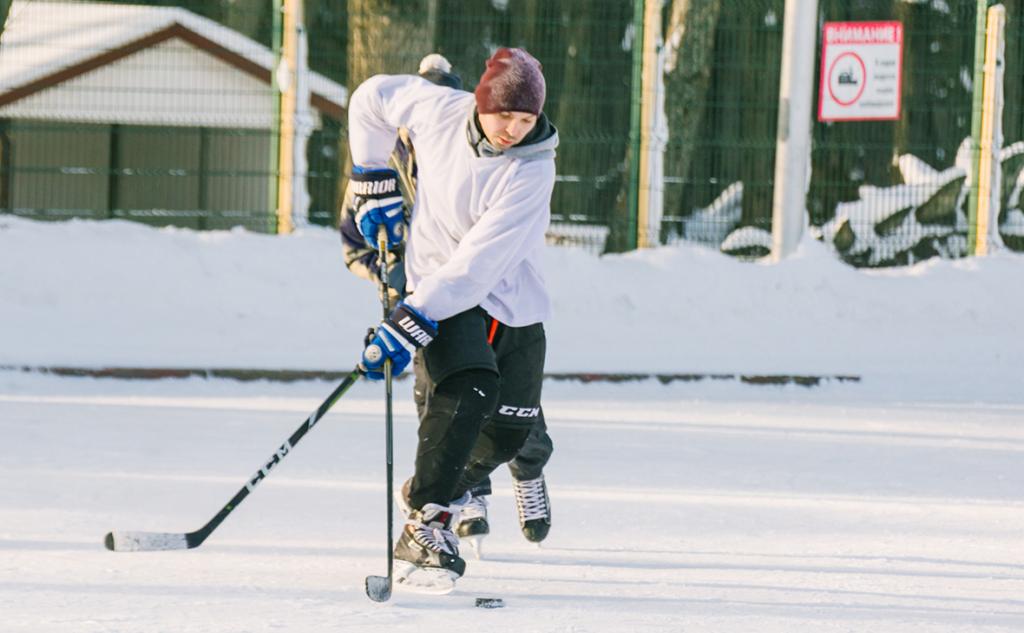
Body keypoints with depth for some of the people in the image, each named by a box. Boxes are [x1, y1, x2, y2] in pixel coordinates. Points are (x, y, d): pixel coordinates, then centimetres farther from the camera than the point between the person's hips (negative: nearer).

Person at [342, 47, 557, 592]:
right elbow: (373, 98, 8)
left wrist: (412, 322, -35)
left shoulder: (532, 168, -23)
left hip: (510, 301, 1)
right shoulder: (437, 111, -14)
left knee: (511, 426, -1)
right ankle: (423, 530, -26)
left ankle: (444, 491, 30)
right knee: (467, 388, -27)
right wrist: (374, 184, 7)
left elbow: (479, 263, -30)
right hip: (436, 278, -1)